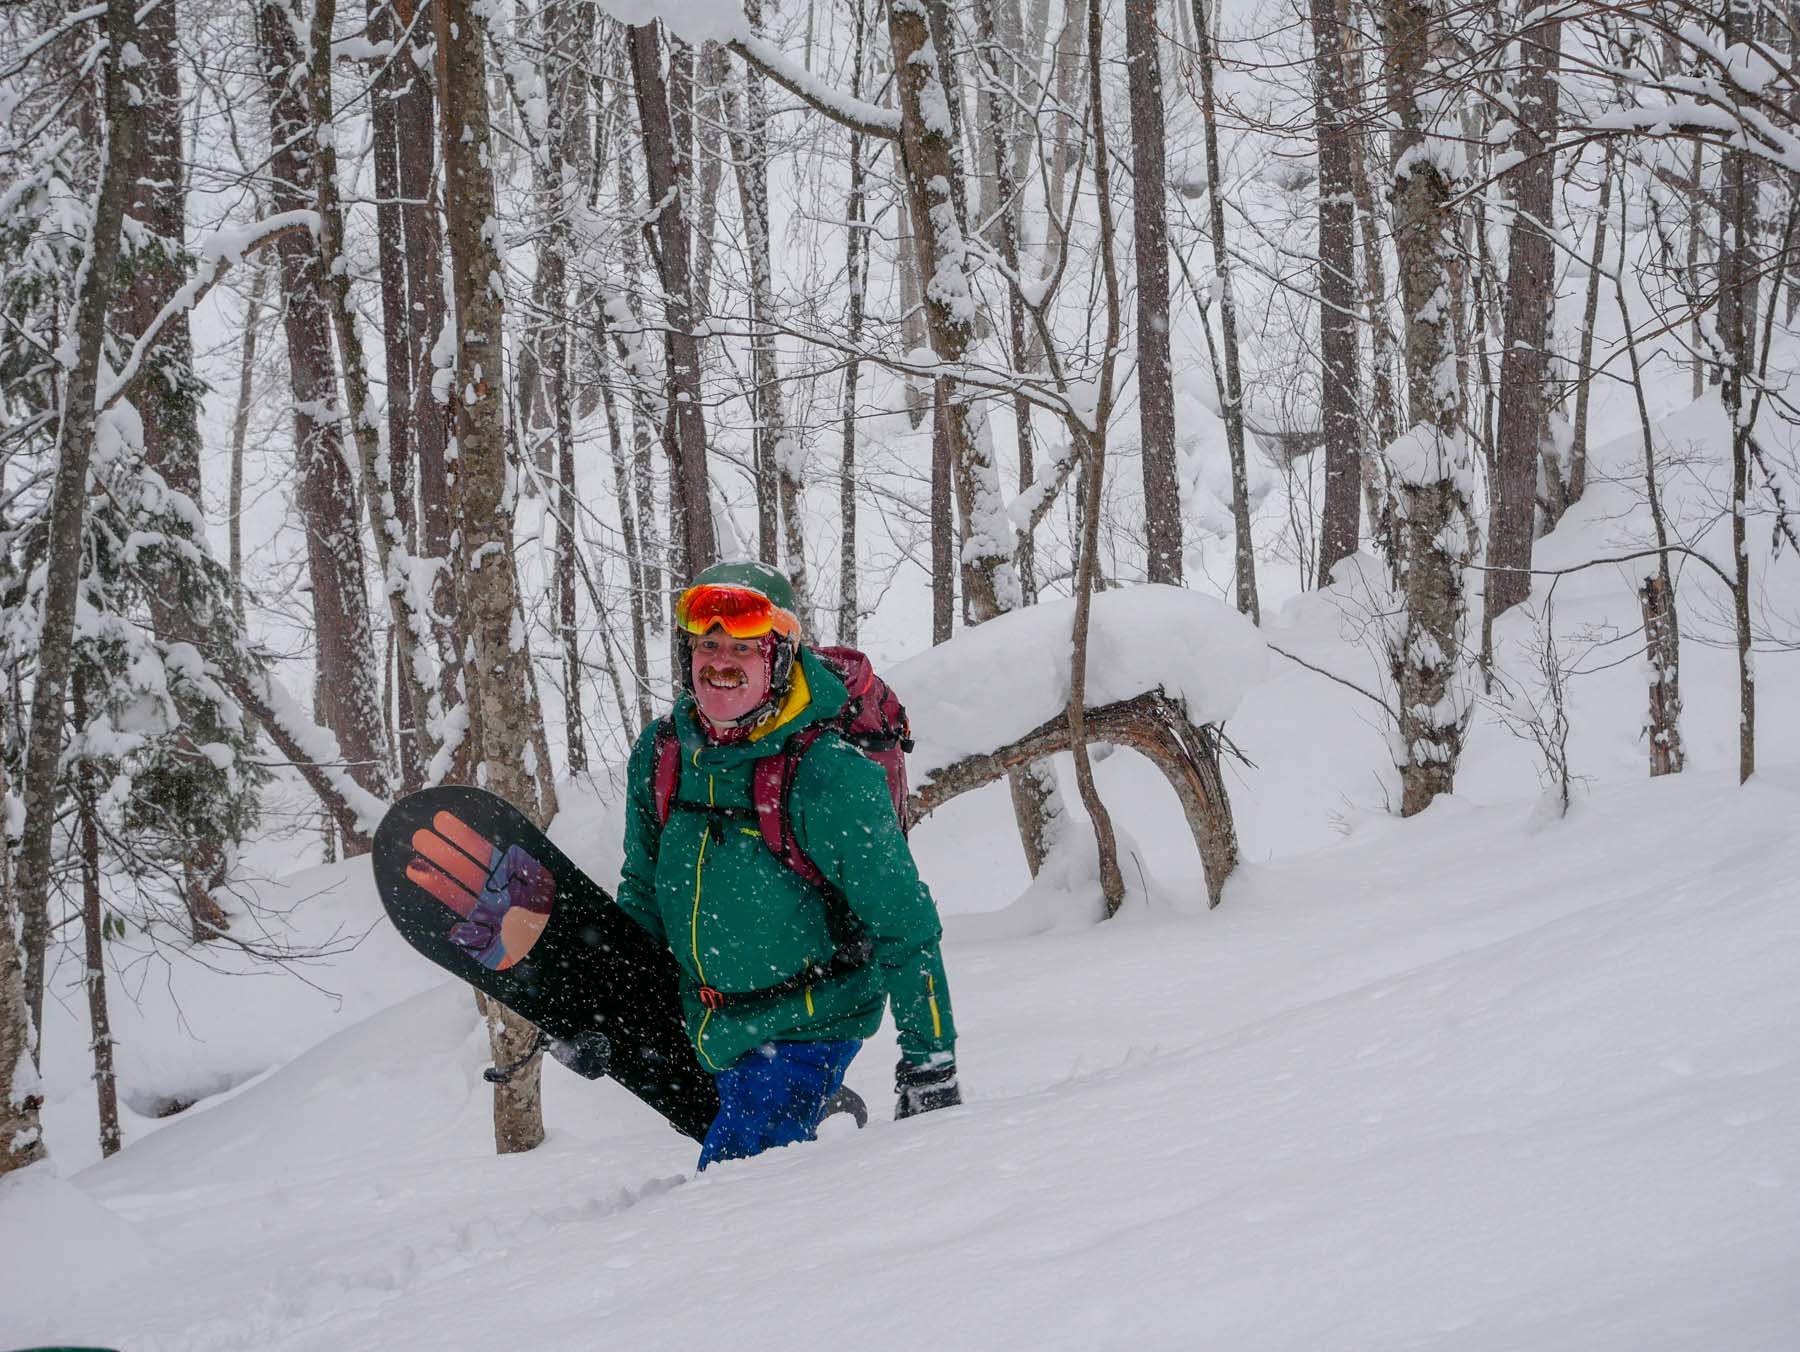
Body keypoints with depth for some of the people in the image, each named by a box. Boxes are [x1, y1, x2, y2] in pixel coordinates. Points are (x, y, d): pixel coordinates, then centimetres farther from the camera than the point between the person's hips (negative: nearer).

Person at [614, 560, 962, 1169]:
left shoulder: (827, 775, -23)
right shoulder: (660, 754, -5)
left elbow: (904, 925, -18)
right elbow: (643, 892, 13)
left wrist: (930, 1061, -17)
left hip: (808, 1023, -7)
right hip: (714, 1021, 7)